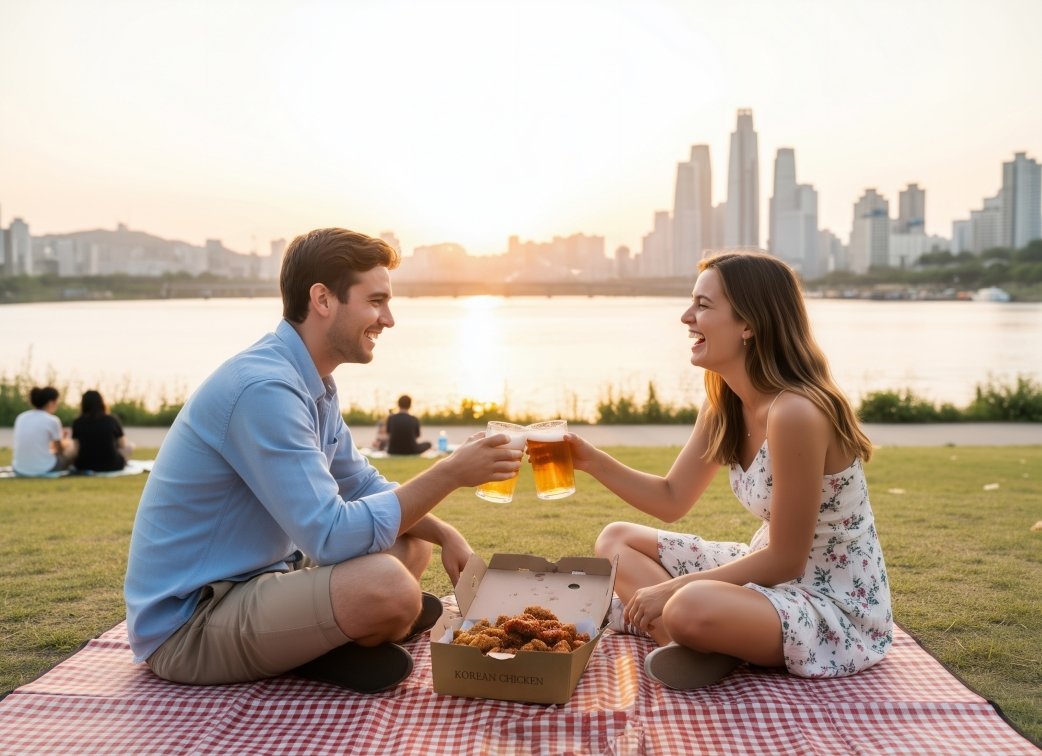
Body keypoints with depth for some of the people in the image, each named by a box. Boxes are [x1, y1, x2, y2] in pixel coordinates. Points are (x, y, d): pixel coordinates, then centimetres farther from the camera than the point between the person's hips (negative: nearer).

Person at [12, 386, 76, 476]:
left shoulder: (20, 417, 6)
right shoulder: (52, 420, -8)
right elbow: (59, 450, 5)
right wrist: (63, 438, 30)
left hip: (19, 470, 6)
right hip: (44, 470, -6)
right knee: (71, 446, 21)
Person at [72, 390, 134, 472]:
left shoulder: (77, 423, -6)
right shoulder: (112, 420, -6)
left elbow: (76, 448, -1)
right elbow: (123, 444, 5)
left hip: (84, 466, -1)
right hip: (111, 466, 1)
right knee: (130, 446, 26)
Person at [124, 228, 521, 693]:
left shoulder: (313, 385, 7)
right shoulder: (264, 388, -24)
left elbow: (364, 486, 17)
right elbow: (334, 537, -29)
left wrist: (444, 533, 1)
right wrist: (450, 473, -22)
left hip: (250, 580, 10)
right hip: (186, 624, -10)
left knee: (412, 546, 15)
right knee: (387, 584, -31)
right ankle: (334, 652, -3)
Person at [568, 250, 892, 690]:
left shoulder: (794, 413, -28)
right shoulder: (723, 406, -1)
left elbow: (785, 559, -22)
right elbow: (672, 500, 9)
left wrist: (674, 588, -19)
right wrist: (592, 461, -5)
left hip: (837, 605, -9)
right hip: (774, 572, 9)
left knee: (692, 609, -37)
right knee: (616, 541, 8)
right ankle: (695, 647, -10)